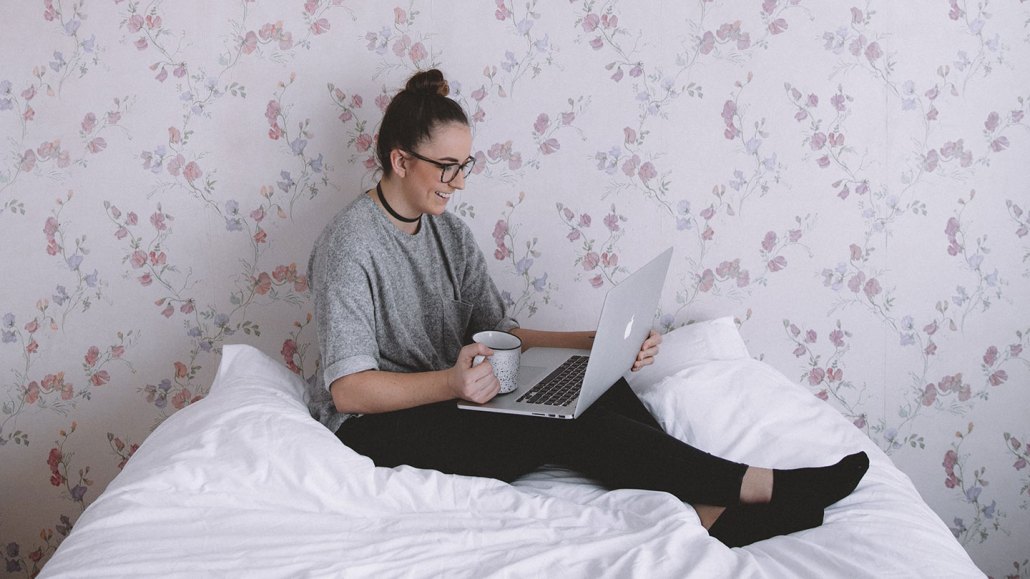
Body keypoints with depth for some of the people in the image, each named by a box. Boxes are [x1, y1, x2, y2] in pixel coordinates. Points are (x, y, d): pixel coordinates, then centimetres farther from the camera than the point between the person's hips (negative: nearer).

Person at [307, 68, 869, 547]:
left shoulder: (449, 232, 9)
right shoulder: (349, 244, -14)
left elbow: (500, 334, 7)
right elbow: (348, 390, -20)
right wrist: (450, 382, -37)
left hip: (448, 399, 7)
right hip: (378, 424, -7)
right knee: (568, 424, -26)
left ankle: (710, 512, -33)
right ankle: (766, 485, -24)